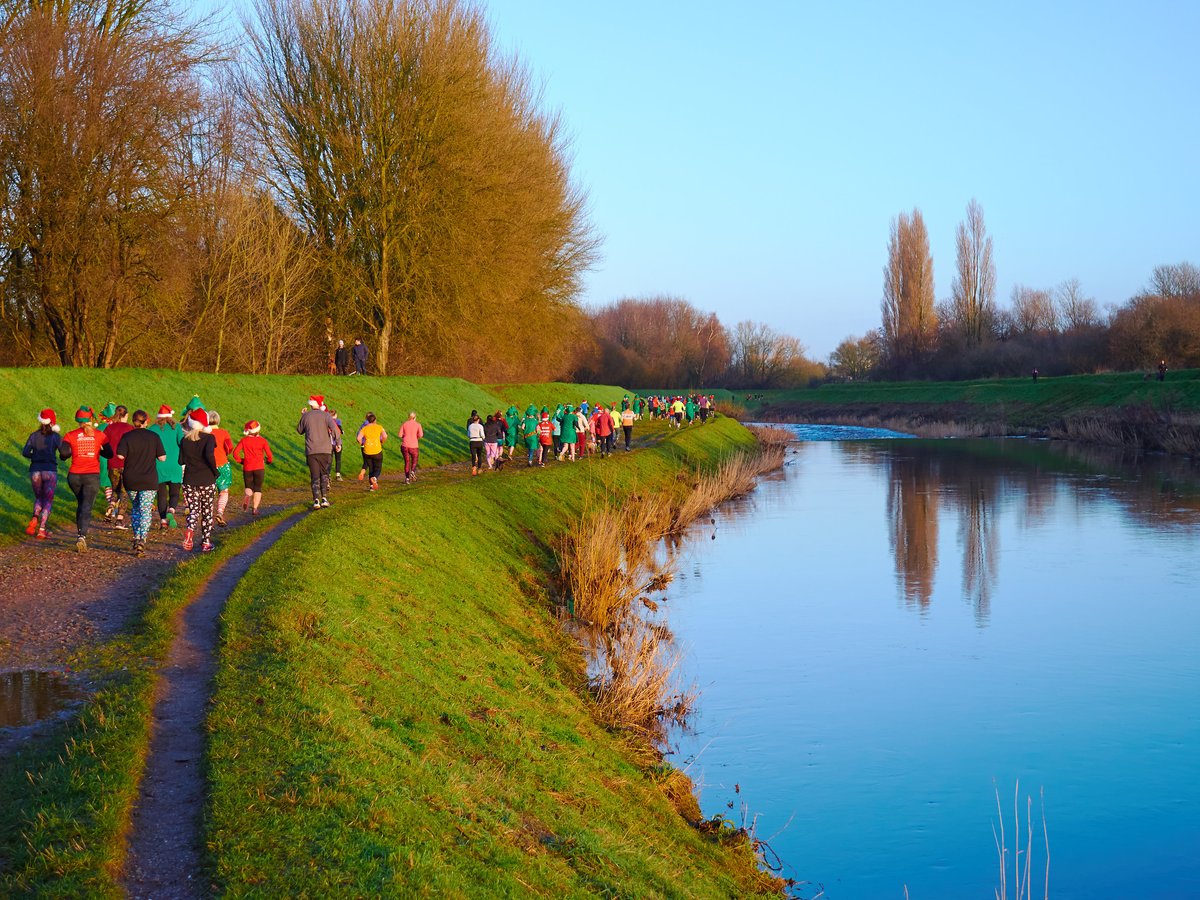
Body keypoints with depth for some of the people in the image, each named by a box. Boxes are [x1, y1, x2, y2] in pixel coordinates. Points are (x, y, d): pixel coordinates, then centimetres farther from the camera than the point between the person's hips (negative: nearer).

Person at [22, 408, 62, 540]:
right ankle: (42, 529, -3)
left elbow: (25, 452, -1)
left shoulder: (34, 436, 4)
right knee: (48, 500, 7)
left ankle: (35, 518, -7)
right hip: (50, 470, -3)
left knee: (39, 497, 21)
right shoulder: (56, 436, -3)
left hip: (35, 470, 3)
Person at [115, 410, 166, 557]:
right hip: (149, 481, -1)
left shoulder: (127, 436, -4)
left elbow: (120, 456, -14)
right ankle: (142, 540, -17)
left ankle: (136, 537, 16)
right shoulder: (154, 436, -4)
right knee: (146, 511, -1)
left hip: (130, 480, 1)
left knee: (135, 508, 20)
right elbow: (162, 458, -5)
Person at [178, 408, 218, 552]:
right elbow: (209, 455, -26)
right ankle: (206, 542, 16)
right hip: (207, 480, -2)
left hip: (189, 480, 2)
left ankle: (190, 529, -23)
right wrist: (215, 471, -12)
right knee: (207, 512, 12)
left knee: (193, 510, 8)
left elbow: (180, 461, 3)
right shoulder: (209, 438, -10)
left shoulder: (184, 440, 1)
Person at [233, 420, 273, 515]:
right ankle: (255, 508, -1)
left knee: (249, 487, 14)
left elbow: (235, 452, -6)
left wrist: (241, 461, 10)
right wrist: (269, 461, 15)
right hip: (259, 468, -1)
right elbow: (269, 455, -7)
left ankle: (247, 496, -20)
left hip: (247, 468, 1)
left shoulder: (244, 440, -1)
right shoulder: (262, 440, -3)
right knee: (258, 489, 11)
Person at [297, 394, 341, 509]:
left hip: (311, 451, 0)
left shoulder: (306, 416, 3)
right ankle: (324, 498, 6)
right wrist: (338, 442, -7)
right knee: (324, 474, 15)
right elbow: (334, 428, -15)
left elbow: (299, 430, 17)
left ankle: (316, 500, -5)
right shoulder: (326, 415, -1)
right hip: (325, 450, 0)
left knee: (315, 476, 5)